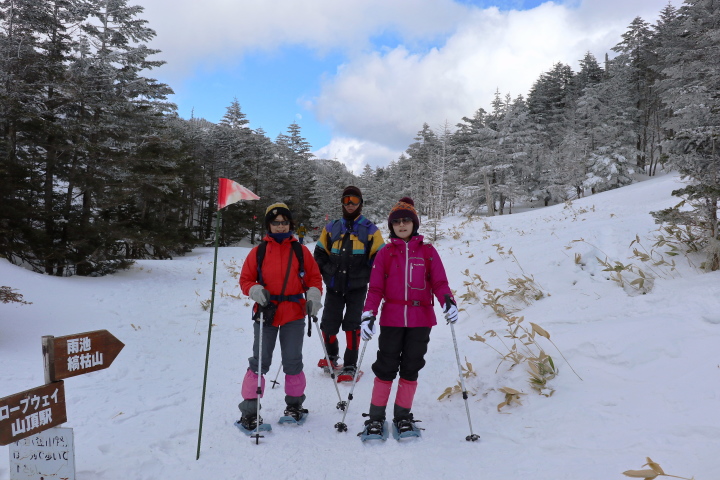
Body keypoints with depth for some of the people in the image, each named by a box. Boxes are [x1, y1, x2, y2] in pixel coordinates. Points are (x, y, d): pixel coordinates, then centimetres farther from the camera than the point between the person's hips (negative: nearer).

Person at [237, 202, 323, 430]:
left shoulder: (301, 251, 5)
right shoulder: (258, 251, 2)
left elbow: (314, 277, 9)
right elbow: (245, 279, 5)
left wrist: (314, 295, -8)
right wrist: (256, 291, -15)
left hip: (294, 314, 1)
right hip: (266, 313, -1)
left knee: (293, 362, 8)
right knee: (260, 361, 0)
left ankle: (294, 403, 28)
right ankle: (250, 410, 11)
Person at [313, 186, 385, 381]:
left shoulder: (370, 229, 2)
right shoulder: (332, 228, 9)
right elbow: (319, 252, 14)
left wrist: (366, 274, -8)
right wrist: (327, 270, 1)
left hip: (357, 287, -2)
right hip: (334, 286, 3)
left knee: (352, 325, -4)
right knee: (328, 324, 5)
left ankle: (350, 366, 8)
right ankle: (332, 356, 33)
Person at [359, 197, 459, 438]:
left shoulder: (428, 251, 6)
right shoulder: (385, 253, 5)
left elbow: (439, 282, 2)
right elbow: (375, 288, 2)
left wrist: (448, 302, -17)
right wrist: (368, 315, -9)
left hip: (420, 319, 1)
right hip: (392, 318, -1)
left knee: (411, 368, 9)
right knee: (386, 368, 1)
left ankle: (403, 416, 22)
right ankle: (376, 416, 14)